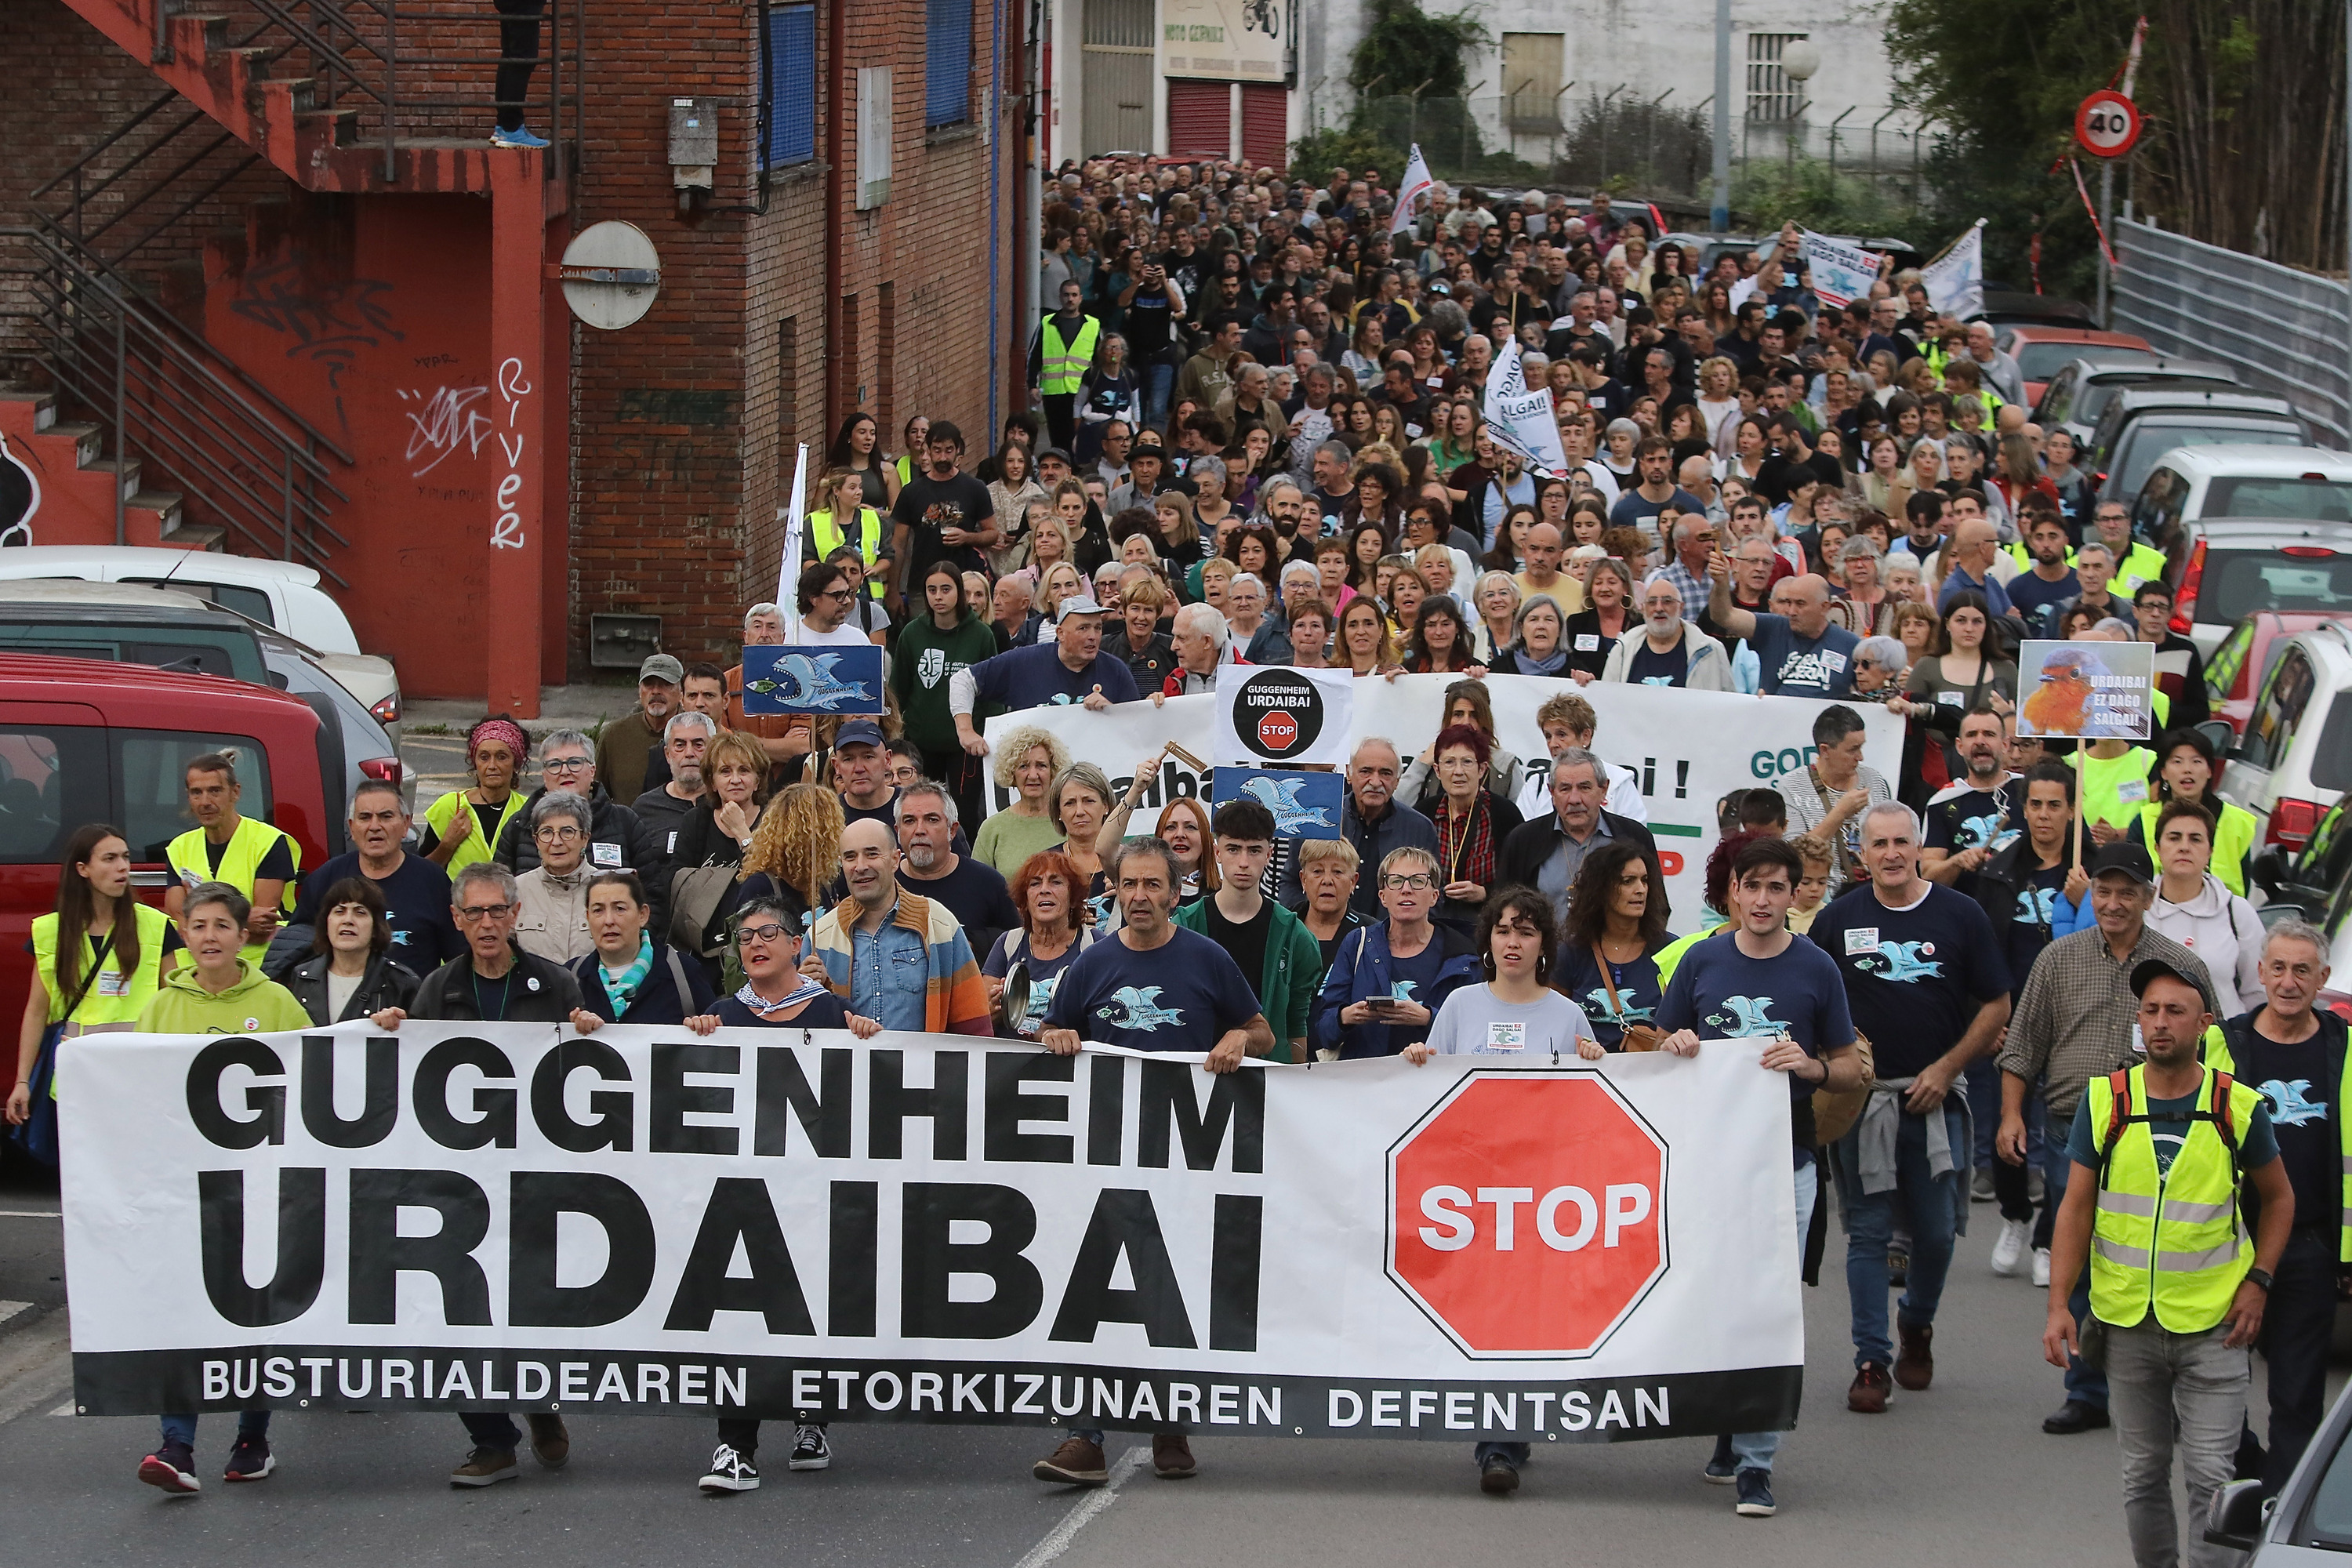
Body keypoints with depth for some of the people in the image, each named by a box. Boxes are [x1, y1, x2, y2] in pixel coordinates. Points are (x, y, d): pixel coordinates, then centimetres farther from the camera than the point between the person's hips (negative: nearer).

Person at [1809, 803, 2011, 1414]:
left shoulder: (1960, 916, 1)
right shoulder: (1837, 921, 3)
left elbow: (1995, 1006, 4)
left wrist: (1946, 1069, -5)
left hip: (1934, 1095, 0)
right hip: (1860, 1095, 0)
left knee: (1936, 1229, 3)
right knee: (1868, 1232, 0)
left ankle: (1917, 1324, 31)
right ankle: (1872, 1362, 4)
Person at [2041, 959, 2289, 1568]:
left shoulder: (2239, 1107, -3)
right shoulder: (2105, 1101, -1)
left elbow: (2278, 1198, 11)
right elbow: (2076, 1208, 2)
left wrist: (2258, 1283, -1)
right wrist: (2058, 1305, -5)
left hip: (2212, 1324, -2)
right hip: (2128, 1322, 2)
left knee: (2210, 1477, -6)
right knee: (2143, 1473, 11)